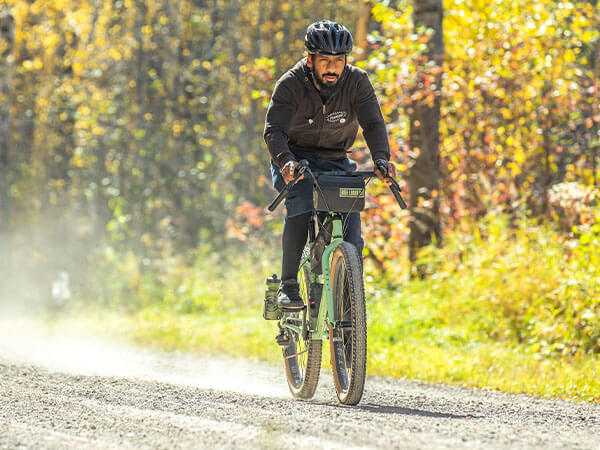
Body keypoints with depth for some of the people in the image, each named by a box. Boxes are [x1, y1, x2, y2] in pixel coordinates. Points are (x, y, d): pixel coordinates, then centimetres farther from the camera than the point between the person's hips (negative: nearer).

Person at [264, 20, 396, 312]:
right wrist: (285, 160, -48)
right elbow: (273, 129, -28)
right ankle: (288, 285, -24)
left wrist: (381, 157, -41)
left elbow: (373, 123, -21)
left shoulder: (356, 82, -12)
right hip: (295, 161, -3)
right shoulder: (291, 85, -18)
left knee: (351, 219, -15)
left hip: (335, 162, 3)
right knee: (301, 202, -30)